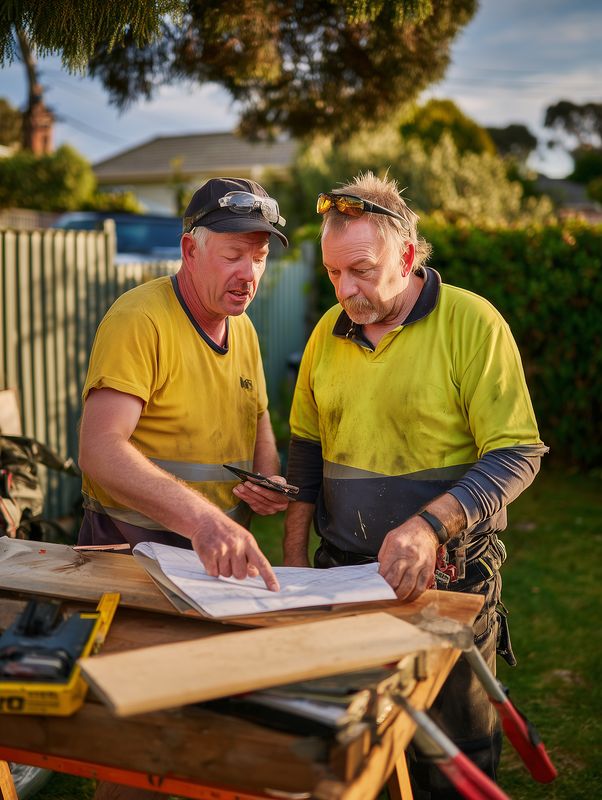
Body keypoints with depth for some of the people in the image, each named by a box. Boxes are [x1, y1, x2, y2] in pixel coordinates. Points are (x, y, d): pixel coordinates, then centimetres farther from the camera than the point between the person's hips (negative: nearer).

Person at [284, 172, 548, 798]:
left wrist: (430, 525, -27)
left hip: (449, 576, -4)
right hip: (341, 570, 5)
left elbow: (517, 456, -14)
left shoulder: (472, 323, -11)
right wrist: (294, 557, 8)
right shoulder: (329, 331, 5)